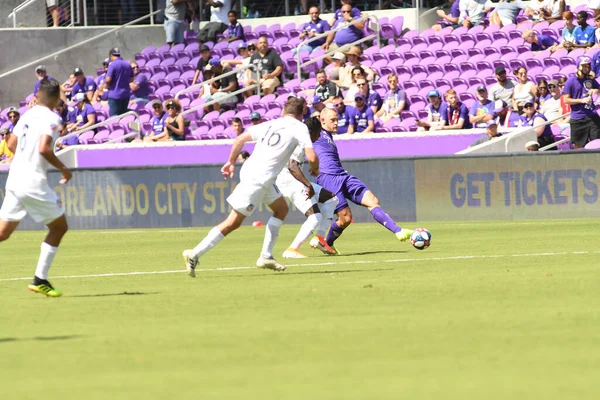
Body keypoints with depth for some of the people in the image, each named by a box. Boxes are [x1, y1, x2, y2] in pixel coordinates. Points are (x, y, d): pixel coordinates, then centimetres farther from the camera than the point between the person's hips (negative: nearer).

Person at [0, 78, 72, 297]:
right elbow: (43, 148, -23)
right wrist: (63, 169, -10)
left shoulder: (28, 115, 12)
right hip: (34, 183, -7)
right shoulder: (51, 118, -11)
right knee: (59, 226, 9)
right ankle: (40, 279, 7)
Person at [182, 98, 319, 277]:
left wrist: (231, 162, 24)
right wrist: (315, 170, 11)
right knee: (233, 222, -6)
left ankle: (266, 257, 19)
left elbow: (240, 139, 13)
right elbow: (312, 157, -11)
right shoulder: (299, 127, -2)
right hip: (257, 179, -8)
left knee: (281, 209, 21)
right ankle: (195, 254, -8)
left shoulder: (270, 125, 16)